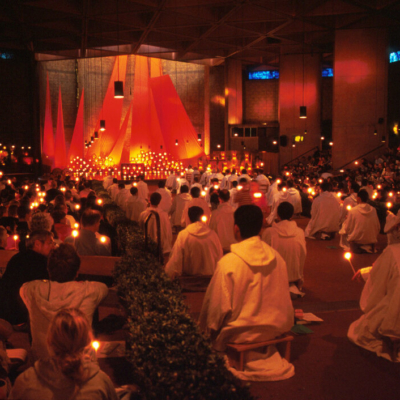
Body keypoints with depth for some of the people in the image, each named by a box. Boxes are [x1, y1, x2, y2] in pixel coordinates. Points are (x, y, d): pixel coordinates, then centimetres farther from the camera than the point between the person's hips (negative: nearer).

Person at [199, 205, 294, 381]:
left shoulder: (228, 262, -21)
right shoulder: (276, 257, -5)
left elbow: (218, 305, -13)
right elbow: (283, 298, 7)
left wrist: (211, 327, 5)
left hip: (241, 333, -6)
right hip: (274, 329, 6)